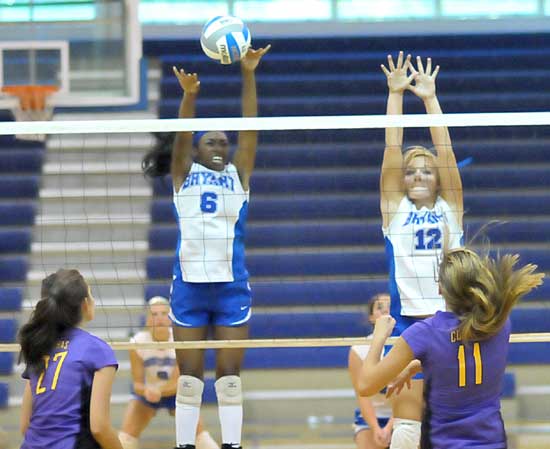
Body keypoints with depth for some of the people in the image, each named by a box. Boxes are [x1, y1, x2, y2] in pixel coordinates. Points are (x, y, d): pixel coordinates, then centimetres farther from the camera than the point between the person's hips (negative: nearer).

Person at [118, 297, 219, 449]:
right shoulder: (137, 342, -24)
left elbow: (177, 382, -25)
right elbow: (137, 383, -18)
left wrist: (158, 391, -44)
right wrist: (146, 391, -41)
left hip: (174, 392, 0)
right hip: (146, 392, 1)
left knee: (198, 430, -17)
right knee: (127, 435, -15)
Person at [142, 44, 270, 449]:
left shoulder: (238, 174, 9)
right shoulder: (184, 174, 8)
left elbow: (250, 128, -1)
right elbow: (183, 134, -8)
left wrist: (249, 76, -12)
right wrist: (189, 95, -26)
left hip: (232, 285, 1)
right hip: (189, 283, -1)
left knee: (230, 375, 2)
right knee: (189, 376, 4)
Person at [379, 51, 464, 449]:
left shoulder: (450, 208, 10)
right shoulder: (394, 209, 8)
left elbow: (445, 151, 4)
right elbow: (392, 150, 3)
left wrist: (430, 97, 4)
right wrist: (396, 94, 2)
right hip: (408, 322, -1)